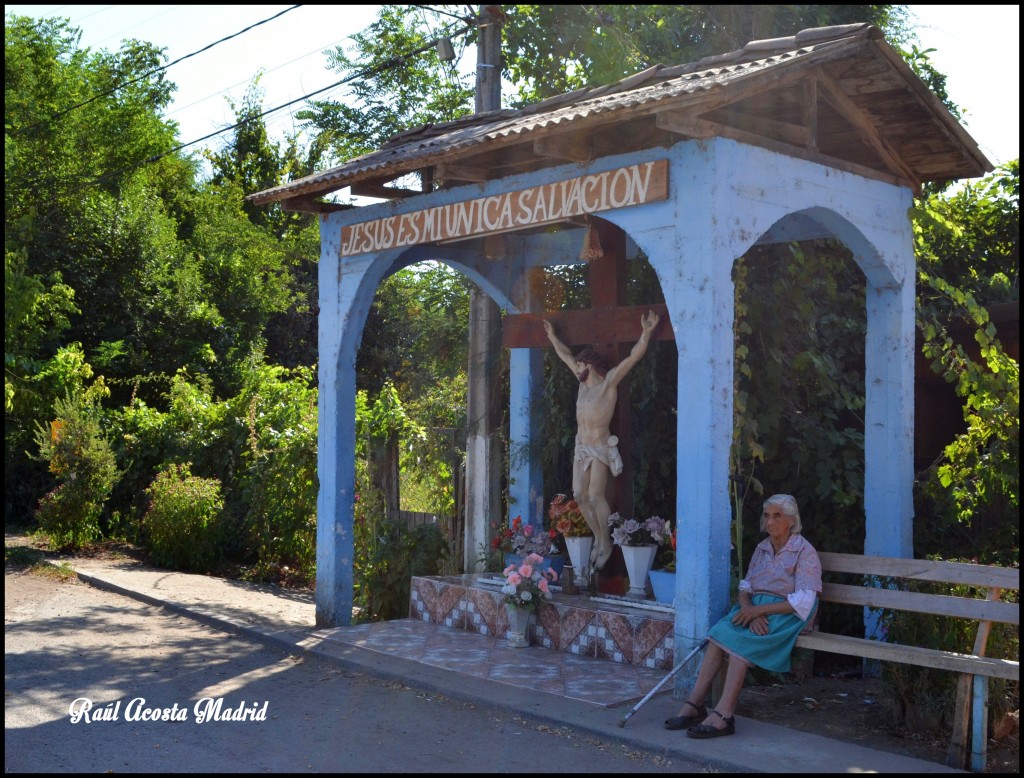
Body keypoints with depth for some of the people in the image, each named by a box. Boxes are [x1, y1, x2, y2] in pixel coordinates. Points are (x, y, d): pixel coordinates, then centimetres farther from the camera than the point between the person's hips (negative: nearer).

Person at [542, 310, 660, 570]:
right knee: (580, 496, 2)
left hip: (601, 448, -7)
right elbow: (565, 355, 25)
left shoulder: (609, 381, -8)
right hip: (582, 447, 7)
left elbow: (633, 356, -19)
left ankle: (606, 544, -2)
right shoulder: (583, 381, 11)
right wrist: (552, 336, 34)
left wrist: (646, 333, -31)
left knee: (595, 496, -13)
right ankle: (598, 537, 16)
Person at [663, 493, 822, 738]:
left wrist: (759, 610, -19)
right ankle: (694, 704, -29)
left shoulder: (805, 552, -4)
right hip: (755, 609, 6)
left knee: (739, 642, -31)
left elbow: (803, 602, -13)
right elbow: (745, 587, 10)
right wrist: (751, 613, -13)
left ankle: (723, 715, -37)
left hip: (784, 614, -6)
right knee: (719, 635, -24)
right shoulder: (762, 549, 16)